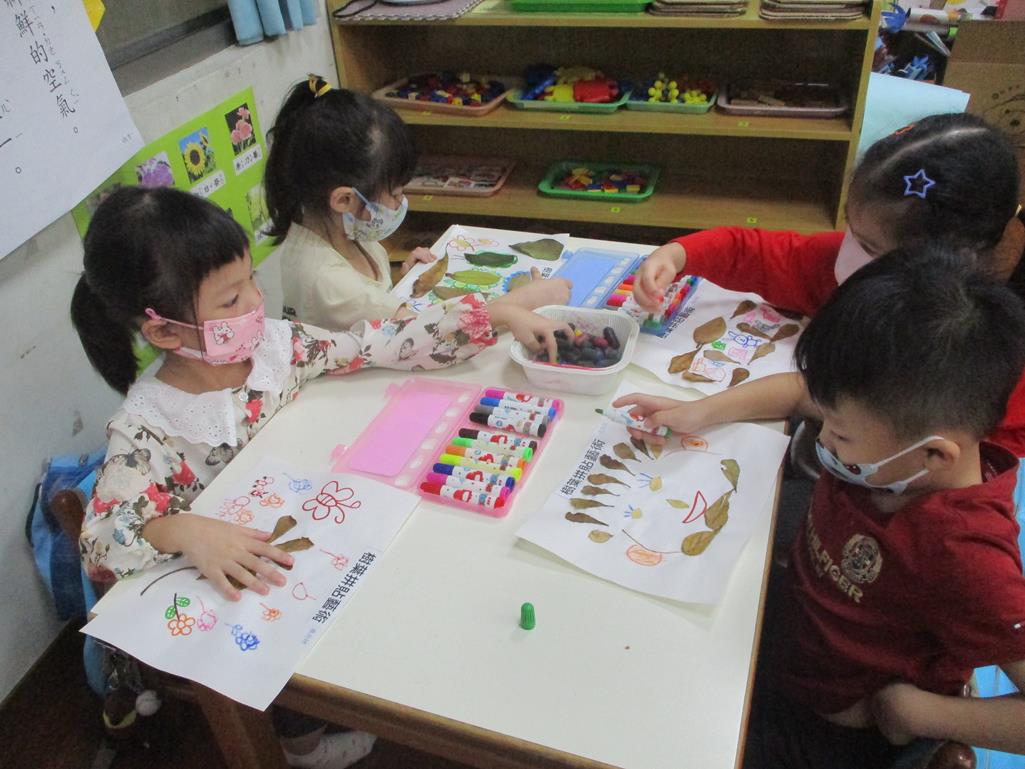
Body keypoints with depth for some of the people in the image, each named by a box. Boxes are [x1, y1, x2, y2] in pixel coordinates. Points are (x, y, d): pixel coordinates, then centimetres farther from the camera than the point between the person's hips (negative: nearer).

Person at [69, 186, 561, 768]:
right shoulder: (147, 429, -24)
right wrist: (183, 530, -48)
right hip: (246, 586, -4)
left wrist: (496, 313, -18)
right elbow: (99, 545, -28)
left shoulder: (275, 344, -13)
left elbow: (387, 345, -12)